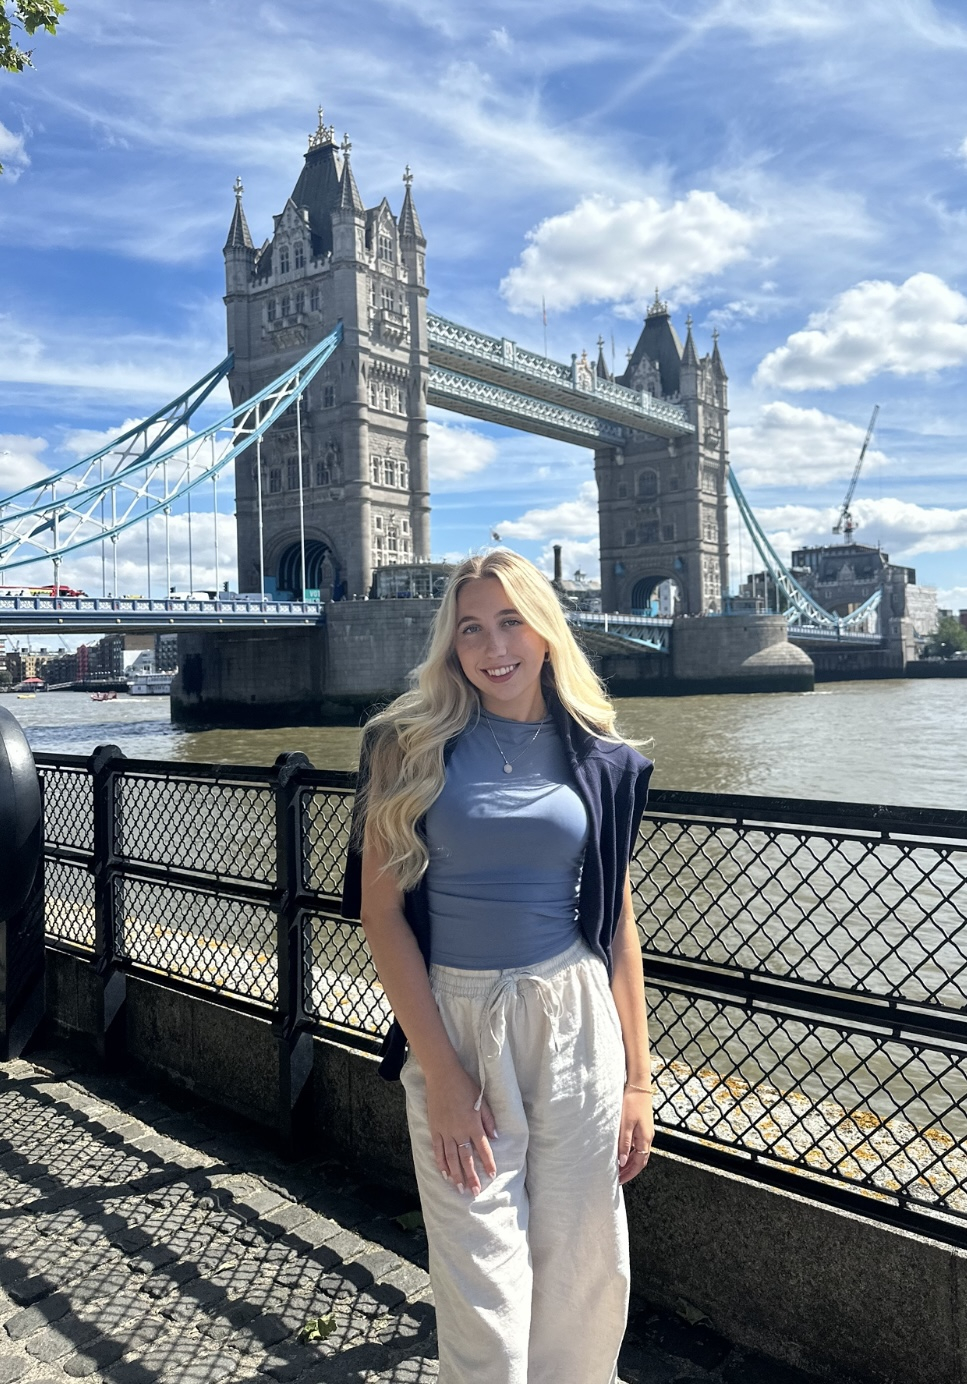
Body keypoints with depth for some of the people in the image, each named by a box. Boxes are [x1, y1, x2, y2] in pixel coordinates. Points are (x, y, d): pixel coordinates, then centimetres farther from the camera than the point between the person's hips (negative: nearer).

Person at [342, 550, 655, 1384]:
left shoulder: (600, 759, 3)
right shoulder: (413, 746, -3)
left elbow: (618, 922, 6)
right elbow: (381, 910, -6)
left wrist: (638, 1078, 5)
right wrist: (440, 1071, -11)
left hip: (576, 1024, 2)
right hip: (454, 1021, -1)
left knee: (588, 1275, 11)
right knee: (484, 1292, 5)